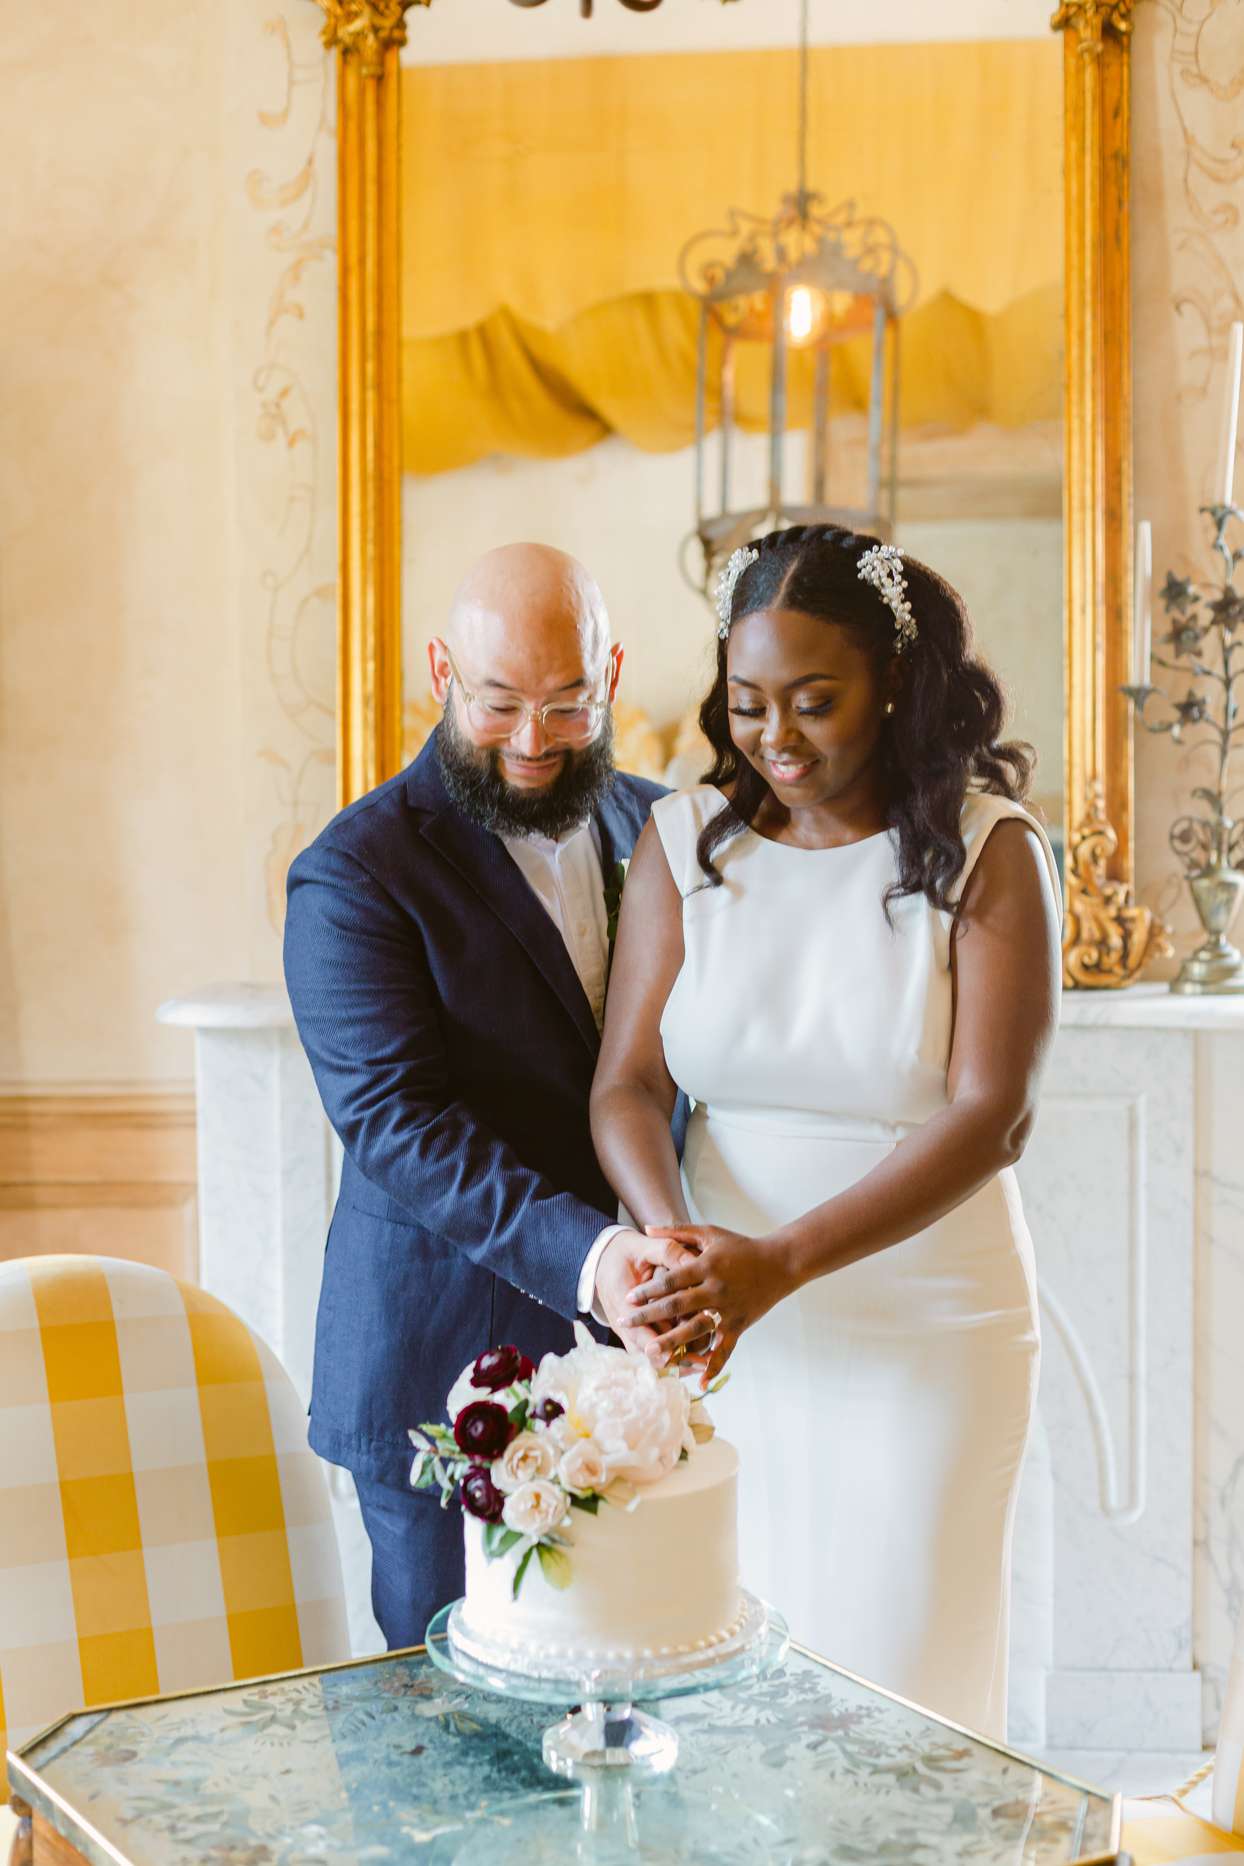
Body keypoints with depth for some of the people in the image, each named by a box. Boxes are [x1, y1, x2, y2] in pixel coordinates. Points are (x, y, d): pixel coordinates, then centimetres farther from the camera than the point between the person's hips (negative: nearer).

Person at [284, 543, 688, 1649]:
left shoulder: (656, 828, 8)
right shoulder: (356, 874, -11)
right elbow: (397, 1123, -20)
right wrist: (581, 1252, -33)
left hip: (634, 1357, 5)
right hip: (447, 1372, -4)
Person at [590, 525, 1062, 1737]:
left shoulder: (989, 853, -8)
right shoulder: (684, 840, 0)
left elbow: (988, 1117, -16)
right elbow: (626, 1083, -4)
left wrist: (779, 1261, -26)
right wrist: (677, 1242, -24)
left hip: (925, 1334, -2)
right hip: (731, 1325, 2)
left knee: (898, 1661, 9)